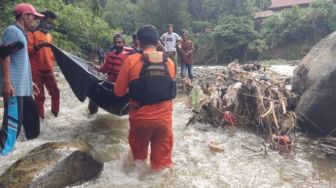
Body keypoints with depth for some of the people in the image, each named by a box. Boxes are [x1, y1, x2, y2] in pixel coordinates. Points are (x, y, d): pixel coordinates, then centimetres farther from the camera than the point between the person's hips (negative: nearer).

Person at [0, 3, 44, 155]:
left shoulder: (20, 33, 21)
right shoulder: (12, 30, -8)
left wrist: (29, 82, 26)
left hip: (23, 86, 10)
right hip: (14, 86, -10)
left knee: (31, 115, 18)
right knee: (13, 121, -11)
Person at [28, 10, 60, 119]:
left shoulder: (49, 35, 17)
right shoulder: (32, 33, -5)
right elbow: (27, 50, -15)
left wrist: (52, 64, 15)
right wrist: (39, 45, -31)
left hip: (48, 70, 6)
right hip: (36, 71, -6)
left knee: (55, 91, 7)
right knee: (40, 95, -2)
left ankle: (55, 113, 22)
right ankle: (40, 117, 9)